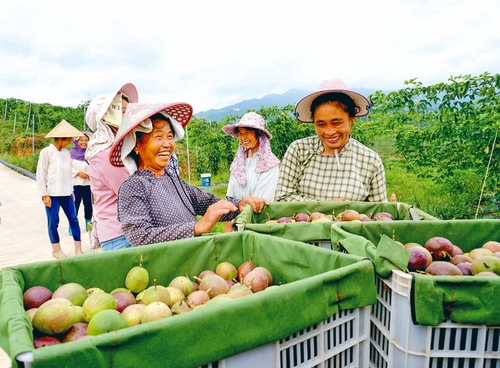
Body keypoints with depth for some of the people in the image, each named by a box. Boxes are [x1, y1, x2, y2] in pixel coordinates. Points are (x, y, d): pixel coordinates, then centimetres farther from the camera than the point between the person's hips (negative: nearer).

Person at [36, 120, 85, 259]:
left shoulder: (66, 152, 10)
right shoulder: (46, 152, -6)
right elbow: (40, 174, -7)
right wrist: (44, 195, -10)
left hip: (66, 193, 5)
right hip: (52, 194, -5)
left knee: (73, 219, 5)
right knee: (53, 222, 3)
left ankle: (78, 249, 13)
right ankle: (56, 250, 18)